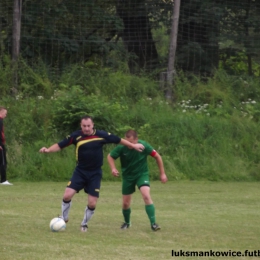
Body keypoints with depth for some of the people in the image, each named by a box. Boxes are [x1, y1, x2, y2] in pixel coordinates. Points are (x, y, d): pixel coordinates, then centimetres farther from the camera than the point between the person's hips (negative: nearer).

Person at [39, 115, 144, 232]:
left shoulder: (101, 135, -10)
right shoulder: (76, 136, -10)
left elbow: (119, 140, 3)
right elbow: (60, 145, -7)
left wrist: (133, 145, 10)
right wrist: (48, 150, -25)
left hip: (95, 174, 0)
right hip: (80, 172, 0)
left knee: (92, 204, -3)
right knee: (67, 195, -14)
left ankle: (84, 224, 24)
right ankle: (64, 218, 14)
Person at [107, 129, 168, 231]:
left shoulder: (144, 146, -22)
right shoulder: (121, 147, -20)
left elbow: (157, 156, -8)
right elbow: (110, 156, -4)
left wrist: (162, 173, -4)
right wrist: (113, 168, -22)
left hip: (142, 174, -2)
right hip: (127, 176, 2)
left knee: (146, 196, -25)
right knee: (125, 203, 6)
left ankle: (153, 223, -21)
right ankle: (127, 222, 37)